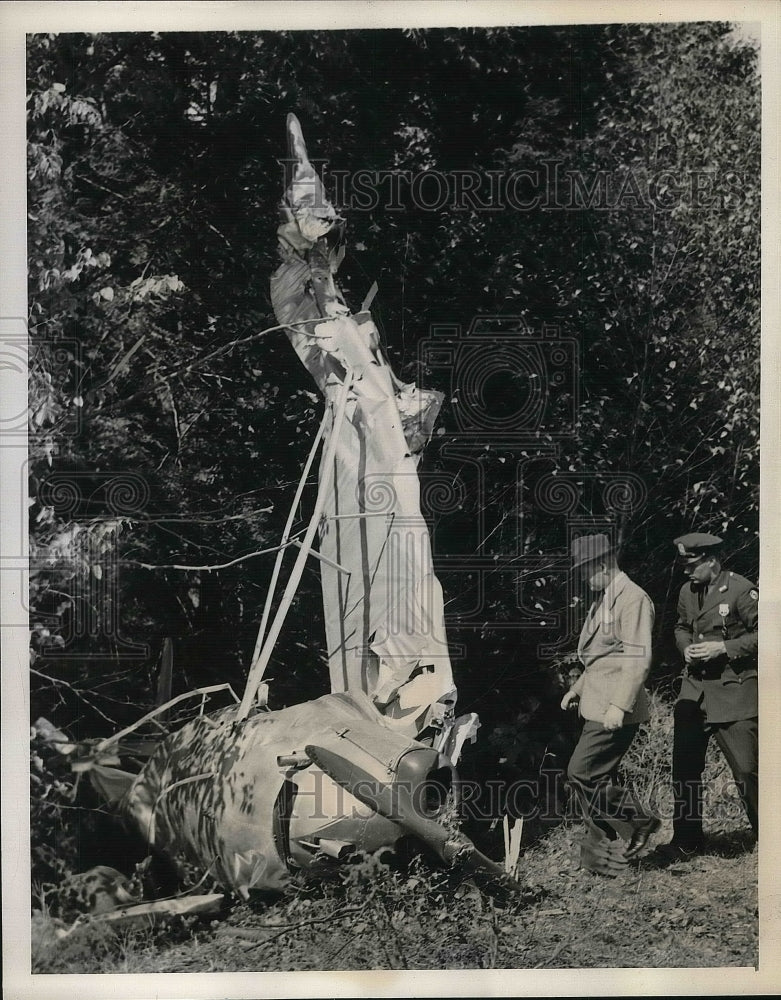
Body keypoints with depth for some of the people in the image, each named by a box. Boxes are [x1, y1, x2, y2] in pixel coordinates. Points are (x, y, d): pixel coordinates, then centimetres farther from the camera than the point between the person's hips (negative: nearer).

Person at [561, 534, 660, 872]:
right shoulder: (603, 600, 17)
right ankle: (599, 852, 19)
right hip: (598, 705, 10)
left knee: (582, 773, -9)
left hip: (616, 709, -10)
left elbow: (638, 657, -20)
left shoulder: (633, 598, -13)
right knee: (598, 779, 11)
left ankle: (638, 822, 6)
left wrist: (620, 705, -24)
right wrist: (579, 687, 21)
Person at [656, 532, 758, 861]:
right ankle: (686, 840, 21)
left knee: (747, 769, -4)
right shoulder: (687, 592, 9)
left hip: (734, 691, -6)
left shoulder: (741, 590, -12)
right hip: (694, 689, 6)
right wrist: (686, 648, 3)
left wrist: (724, 648, -19)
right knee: (684, 768, 7)